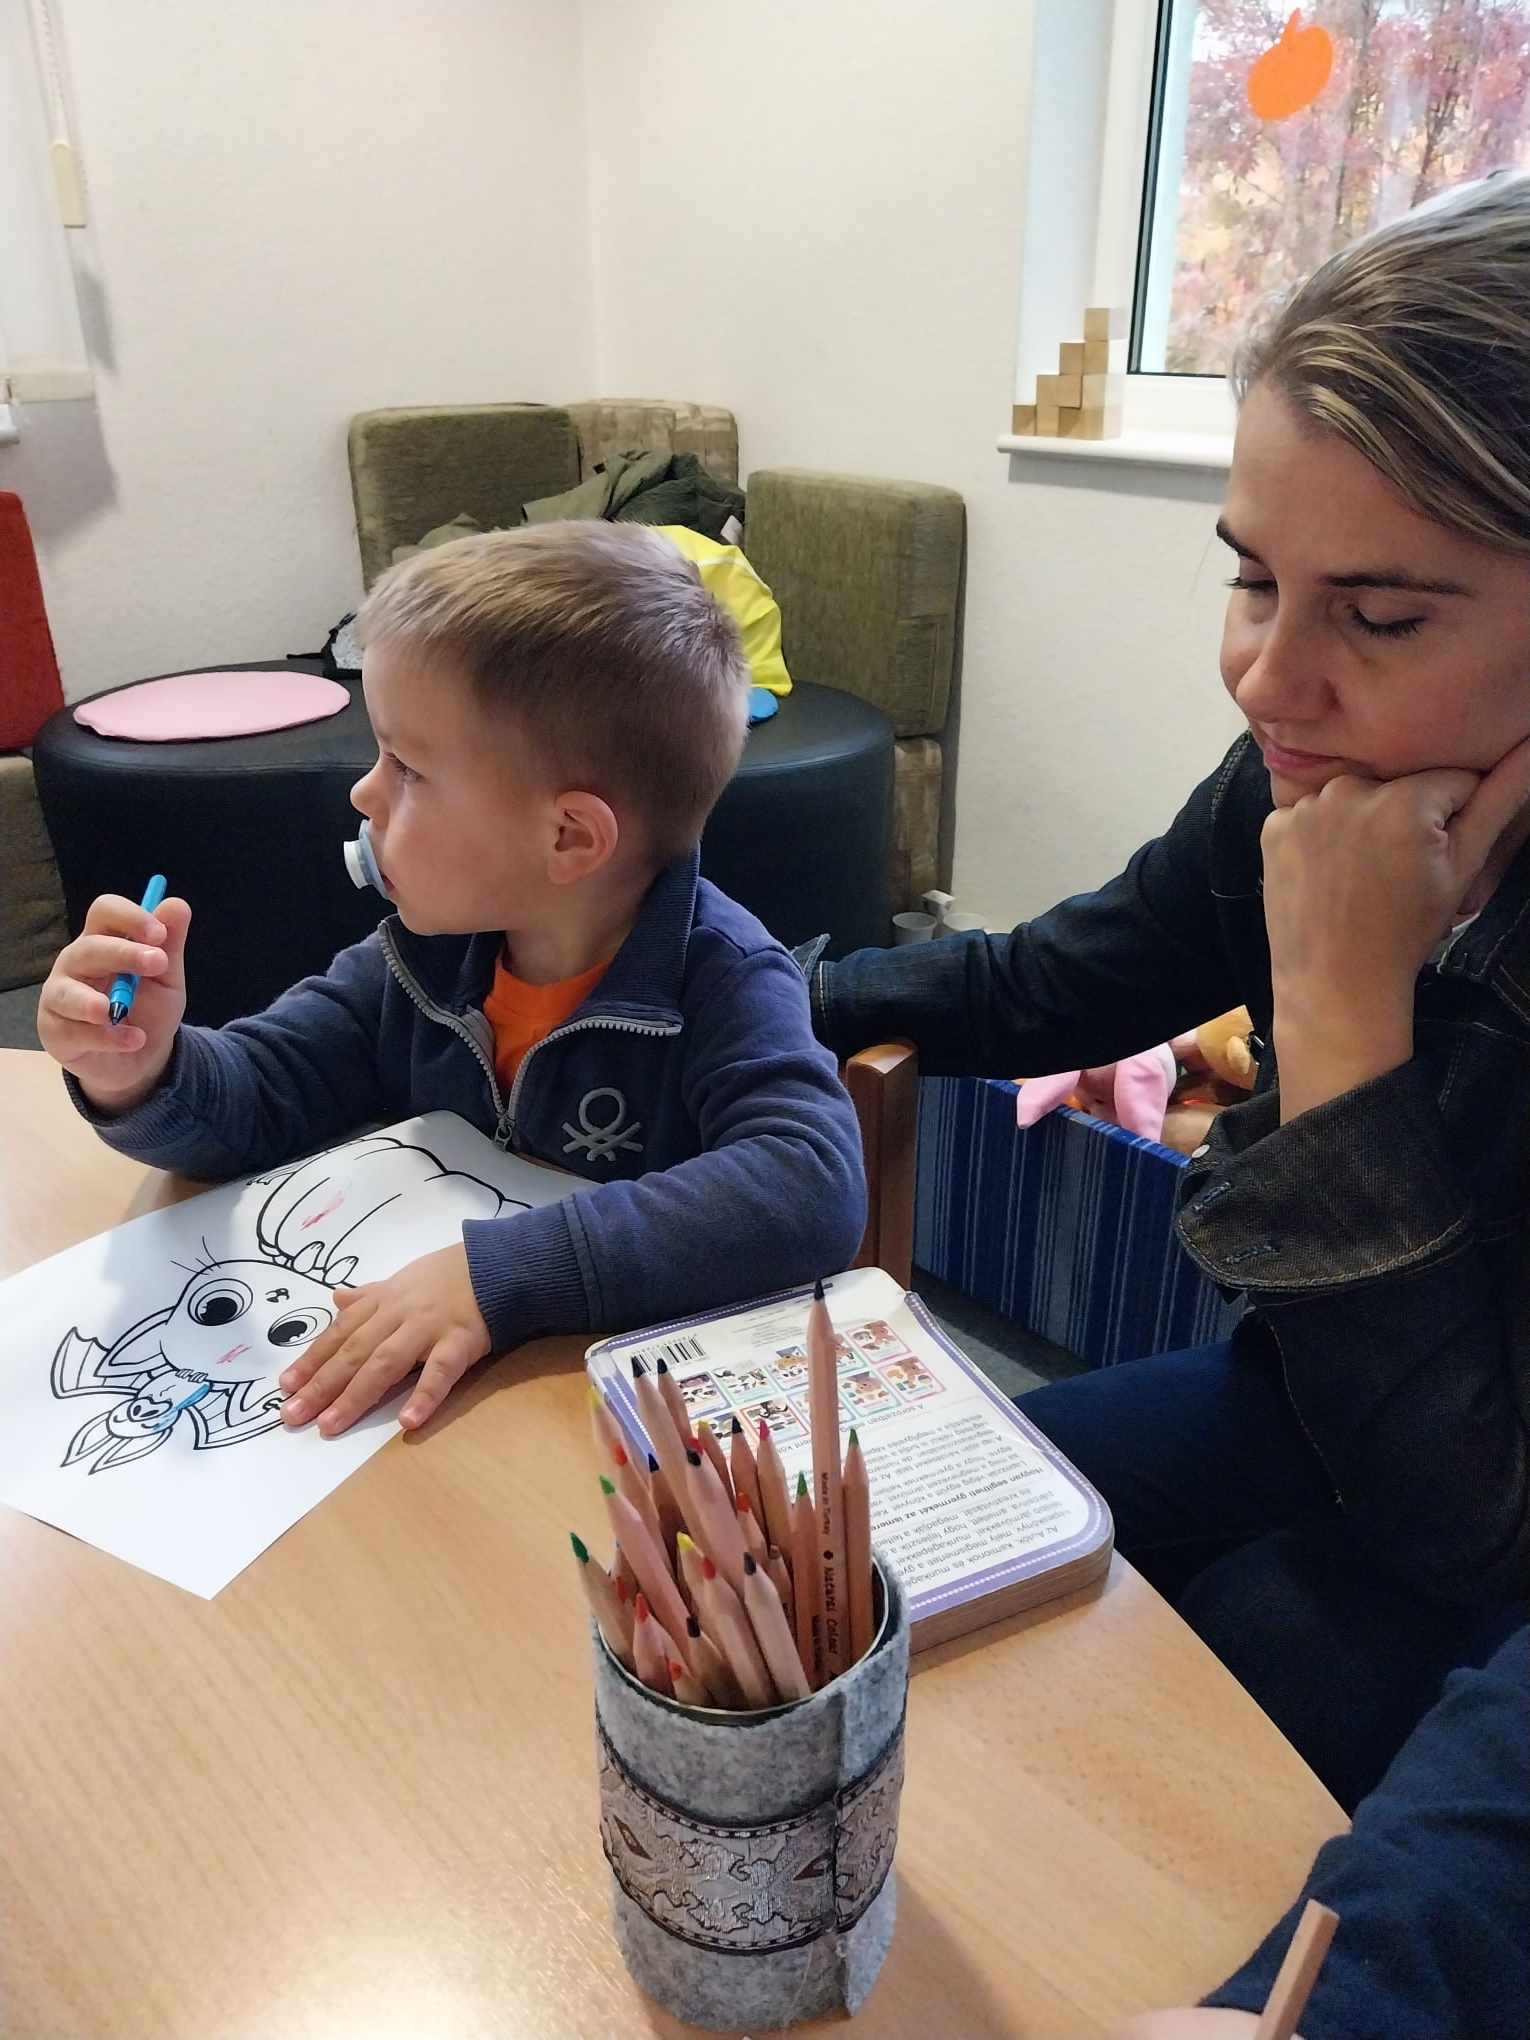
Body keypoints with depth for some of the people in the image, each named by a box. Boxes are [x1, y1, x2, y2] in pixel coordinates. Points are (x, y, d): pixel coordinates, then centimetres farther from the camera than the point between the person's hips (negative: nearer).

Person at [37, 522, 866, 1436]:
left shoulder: (720, 984, -18)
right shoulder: (424, 956, -2)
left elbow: (815, 1188, -33)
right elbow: (257, 1100, 6)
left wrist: (502, 1271, -37)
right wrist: (145, 1071, -15)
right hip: (455, 1398, 4)